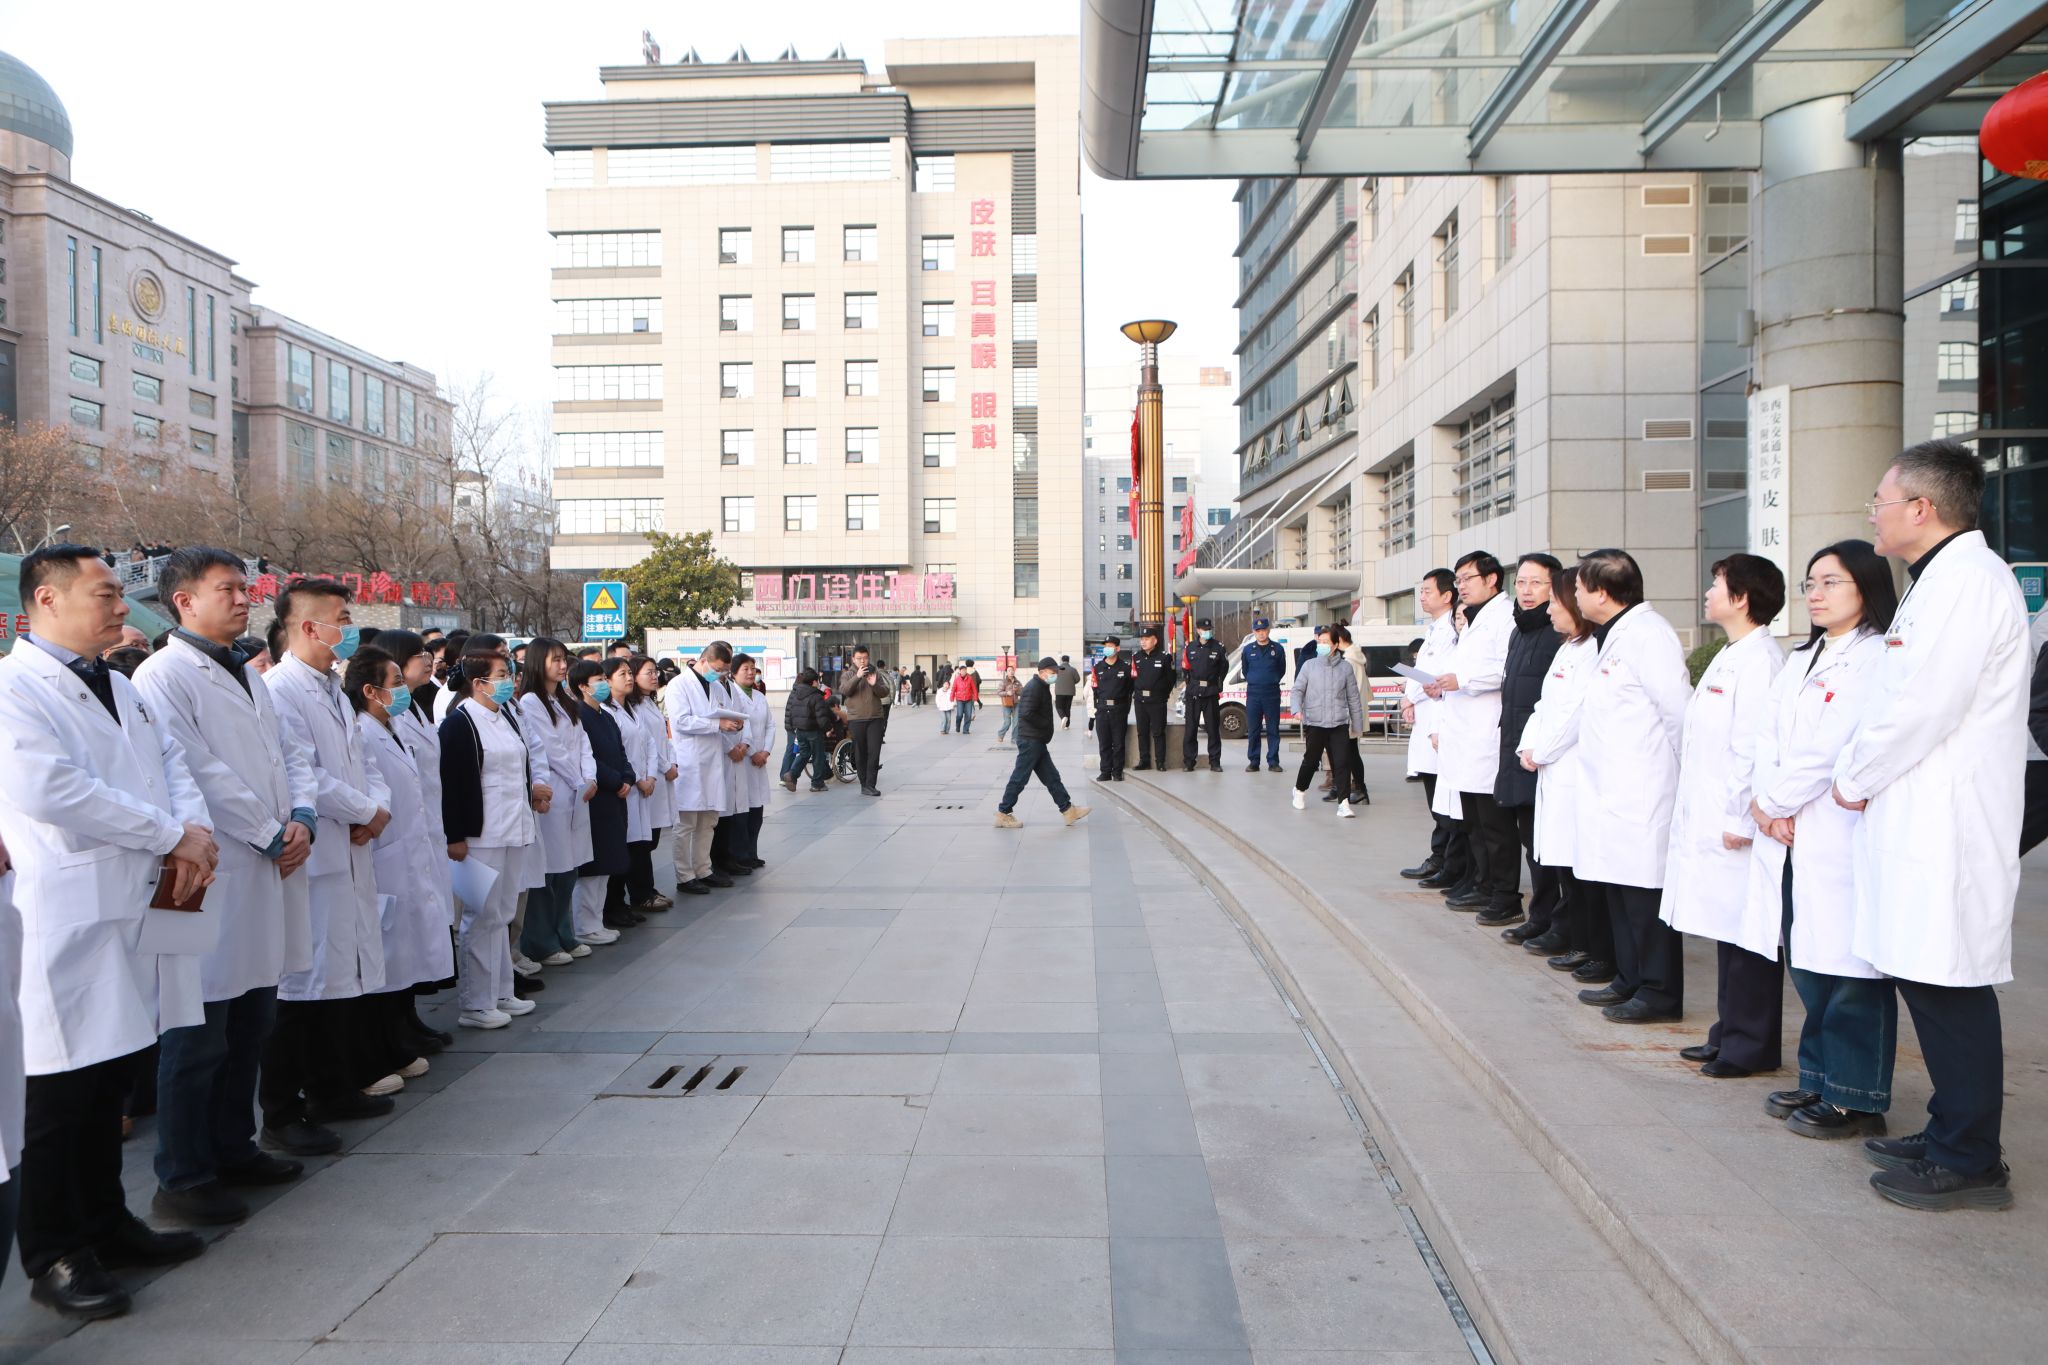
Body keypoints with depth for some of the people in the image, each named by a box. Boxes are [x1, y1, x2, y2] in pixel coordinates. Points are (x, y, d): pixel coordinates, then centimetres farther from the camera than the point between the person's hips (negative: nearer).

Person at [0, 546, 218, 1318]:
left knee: (110, 1081, 17)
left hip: (136, 912, 8)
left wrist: (196, 829, -6)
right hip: (69, 920, -8)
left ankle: (105, 1223, 30)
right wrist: (171, 835, -14)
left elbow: (170, 761, 15)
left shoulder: (120, 689, 18)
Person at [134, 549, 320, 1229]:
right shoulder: (164, 675, -9)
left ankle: (233, 1147, 29)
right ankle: (182, 1178, 10)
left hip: (270, 873, 8)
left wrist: (302, 817, -2)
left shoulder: (245, 676, 18)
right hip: (216, 878, -8)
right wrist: (271, 836, -12)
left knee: (251, 1025, 16)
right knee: (199, 1037, -1)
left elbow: (289, 753, 16)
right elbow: (198, 772, -16)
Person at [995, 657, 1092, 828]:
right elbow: (1027, 713, -25)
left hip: (1037, 741, 10)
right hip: (1031, 741, -10)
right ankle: (1003, 813, 4)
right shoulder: (1034, 687, -16)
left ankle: (1068, 810, 14)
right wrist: (1046, 724, -15)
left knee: (1051, 777, 11)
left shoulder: (1041, 687, 17)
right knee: (1020, 777, -4)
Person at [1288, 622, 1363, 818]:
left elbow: (1353, 697, 10)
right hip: (1314, 723, -1)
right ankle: (1299, 791, 35)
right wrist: (1297, 708, -15)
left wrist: (1357, 723, 12)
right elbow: (1298, 689, 4)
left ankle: (1344, 804, -6)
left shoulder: (1345, 667, 4)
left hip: (1339, 723, 1)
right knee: (1311, 761, 8)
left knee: (1342, 762, -8)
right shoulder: (1309, 666, 2)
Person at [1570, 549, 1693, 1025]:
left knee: (1646, 892, -3)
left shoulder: (1647, 634, -14)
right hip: (1612, 794, 10)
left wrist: (1685, 772, -10)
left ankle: (1659, 992, 6)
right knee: (1617, 888, 15)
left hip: (1643, 797, -10)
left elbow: (1680, 712, -17)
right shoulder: (1615, 636, 17)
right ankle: (1630, 980, 25)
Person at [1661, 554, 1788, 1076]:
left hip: (1735, 828, -10)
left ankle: (1751, 1045, 10)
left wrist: (1742, 821, -21)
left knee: (1746, 934, 0)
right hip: (1709, 823, 10)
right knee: (1727, 932, 16)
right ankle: (1730, 1034, 26)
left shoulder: (1758, 661, -16)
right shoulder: (1728, 658, 16)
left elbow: (1756, 748, -21)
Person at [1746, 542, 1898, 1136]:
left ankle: (1856, 1098, 9)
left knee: (1849, 967, -1)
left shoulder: (1877, 657, -8)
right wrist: (1769, 805, -5)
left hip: (1841, 835, -8)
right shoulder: (1800, 661, 19)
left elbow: (1831, 747, -15)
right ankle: (1819, 1080, 26)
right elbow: (1769, 739, 10)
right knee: (1808, 963, 14)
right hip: (1786, 836, 8)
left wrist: (1774, 801, -7)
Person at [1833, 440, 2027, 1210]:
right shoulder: (1939, 580, 17)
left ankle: (1969, 1164, 8)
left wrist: (1854, 778, -8)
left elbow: (1926, 704, -20)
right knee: (1926, 978, 15)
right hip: (1920, 819, 10)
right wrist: (1862, 775, 8)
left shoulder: (1968, 579, -15)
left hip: (1948, 822, -10)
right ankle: (1949, 1135, 27)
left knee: (1950, 988, -3)